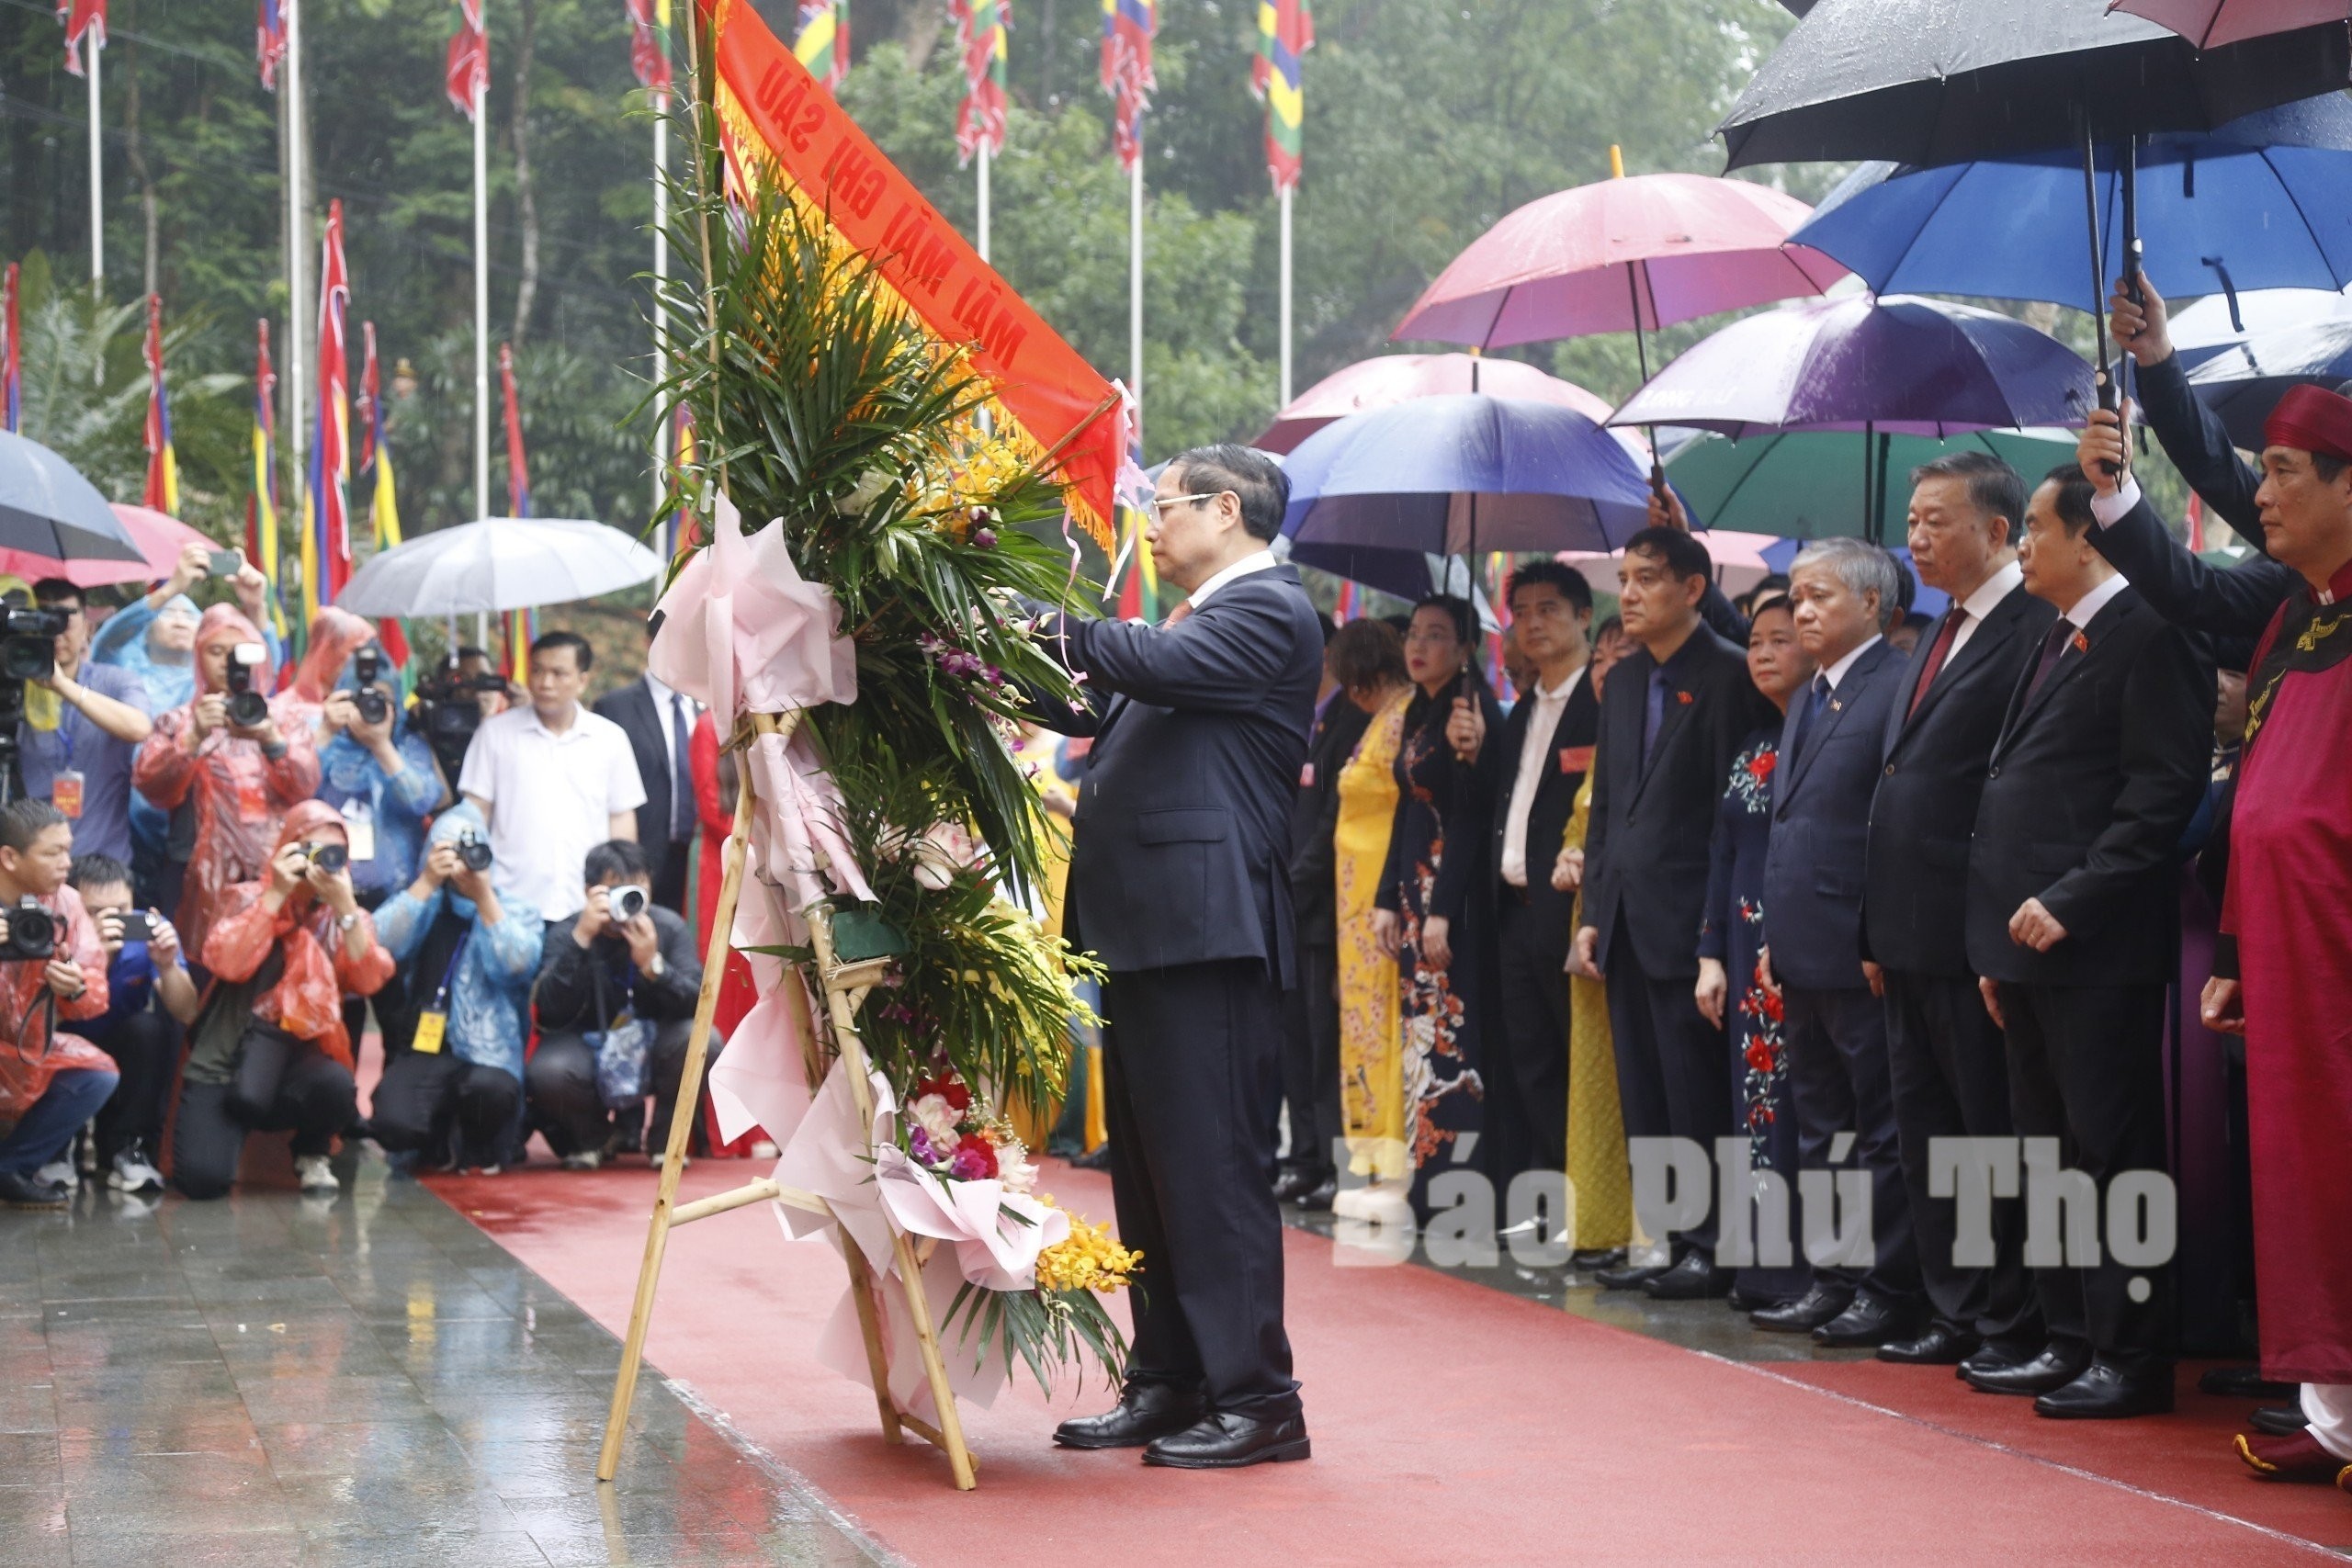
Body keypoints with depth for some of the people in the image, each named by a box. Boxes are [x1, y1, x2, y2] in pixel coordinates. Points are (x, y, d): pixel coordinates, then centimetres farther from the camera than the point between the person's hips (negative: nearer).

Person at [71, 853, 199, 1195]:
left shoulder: (148, 932, -17)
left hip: (126, 1063, 2)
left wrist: (168, 965, -41)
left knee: (150, 1026, -27)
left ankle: (128, 1148, -14)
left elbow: (186, 1015, -22)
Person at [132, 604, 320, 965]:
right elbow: (150, 785, -5)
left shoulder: (282, 715, 13)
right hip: (211, 876, -1)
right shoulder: (180, 721, 11)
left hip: (277, 868, 1)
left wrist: (271, 739, -19)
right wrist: (194, 738, -20)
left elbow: (305, 786, -1)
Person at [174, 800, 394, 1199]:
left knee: (335, 1085, -35)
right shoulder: (247, 898, 2)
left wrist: (345, 906, -18)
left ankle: (312, 1155, 1)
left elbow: (369, 982, -11)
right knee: (203, 1180, -24)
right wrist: (276, 894, -16)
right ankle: (230, 1128, 15)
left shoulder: (346, 918, 8)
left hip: (298, 1061, 2)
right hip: (224, 1062, -2)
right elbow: (227, 964, -17)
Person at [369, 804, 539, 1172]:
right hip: (423, 1051, 1)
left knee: (487, 1087, -36)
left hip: (488, 1056, -1)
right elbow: (381, 946, -8)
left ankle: (481, 1148, 1)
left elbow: (516, 965, -12)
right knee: (394, 1124, -28)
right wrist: (427, 883, -12)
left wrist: (484, 894, -15)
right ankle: (441, 1140, 10)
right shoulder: (420, 904, 12)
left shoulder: (518, 912, 9)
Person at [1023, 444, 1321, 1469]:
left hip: (1206, 931, -10)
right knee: (1148, 1169, 13)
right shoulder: (1204, 619, 22)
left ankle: (1256, 1401, -7)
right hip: (1145, 927, 10)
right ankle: (1166, 1386, 20)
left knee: (1213, 1165, -10)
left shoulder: (1269, 610, -8)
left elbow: (1156, 664, -22)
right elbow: (1101, 709, 24)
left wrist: (1034, 621, -13)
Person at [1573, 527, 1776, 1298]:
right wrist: (1594, 911, 12)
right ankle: (1670, 1238, 15)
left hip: (1688, 920, -8)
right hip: (1627, 918, 8)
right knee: (1644, 1097, 9)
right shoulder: (1624, 682, 15)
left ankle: (1714, 1245, 1)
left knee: (1697, 1096, -5)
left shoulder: (1730, 675, -8)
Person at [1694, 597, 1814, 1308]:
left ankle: (1812, 1268, -3)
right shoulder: (1753, 747, 15)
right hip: (1751, 942, 7)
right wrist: (1712, 953, 11)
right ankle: (1769, 1263, 12)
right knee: (1759, 1091, 7)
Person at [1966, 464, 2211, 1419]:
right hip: (2033, 947, 10)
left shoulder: (2147, 633, -11)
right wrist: (2003, 943, 16)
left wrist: (2070, 901, -20)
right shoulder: (2057, 643, 19)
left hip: (2096, 948, -10)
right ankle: (2070, 1343, 20)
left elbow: (2163, 791, -18)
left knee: (2111, 1153, -6)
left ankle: (2132, 1359, -1)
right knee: (2048, 1153, 13)